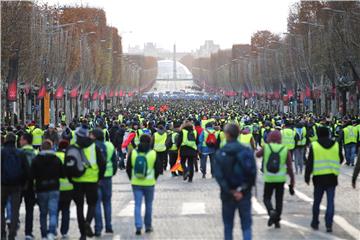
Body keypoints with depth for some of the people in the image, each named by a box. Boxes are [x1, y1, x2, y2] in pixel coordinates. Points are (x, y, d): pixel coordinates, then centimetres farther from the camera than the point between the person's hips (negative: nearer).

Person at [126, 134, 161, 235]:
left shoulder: (133, 153, -3)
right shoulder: (153, 154, -7)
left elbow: (128, 168, 2)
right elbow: (158, 169, -3)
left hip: (136, 183, 1)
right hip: (149, 183, -1)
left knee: (137, 205, 3)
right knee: (148, 205, 14)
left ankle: (138, 227, -8)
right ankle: (148, 226, 22)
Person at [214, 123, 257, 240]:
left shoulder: (220, 154, -7)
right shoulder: (247, 151, -6)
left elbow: (218, 175, -16)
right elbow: (253, 172, -11)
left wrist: (231, 191, -15)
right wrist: (246, 188, -1)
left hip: (227, 195, 0)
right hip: (245, 194, 0)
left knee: (228, 225, 13)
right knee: (246, 225, 6)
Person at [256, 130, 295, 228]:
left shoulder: (266, 147, -5)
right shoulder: (285, 150, -3)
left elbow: (257, 154, 15)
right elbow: (289, 167, -4)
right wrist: (292, 180, 3)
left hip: (269, 179, -1)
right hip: (281, 179, 1)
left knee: (267, 198, 12)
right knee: (279, 200, 12)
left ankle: (271, 211, -16)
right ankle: (277, 220, 12)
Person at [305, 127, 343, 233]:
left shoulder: (314, 146, -5)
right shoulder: (336, 145, 2)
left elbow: (309, 163, -4)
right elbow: (340, 160, 15)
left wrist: (307, 177, 3)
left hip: (319, 177, -1)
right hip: (332, 177, 1)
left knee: (317, 201, 13)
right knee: (330, 201, 3)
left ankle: (315, 223, 22)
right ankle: (329, 224, -5)